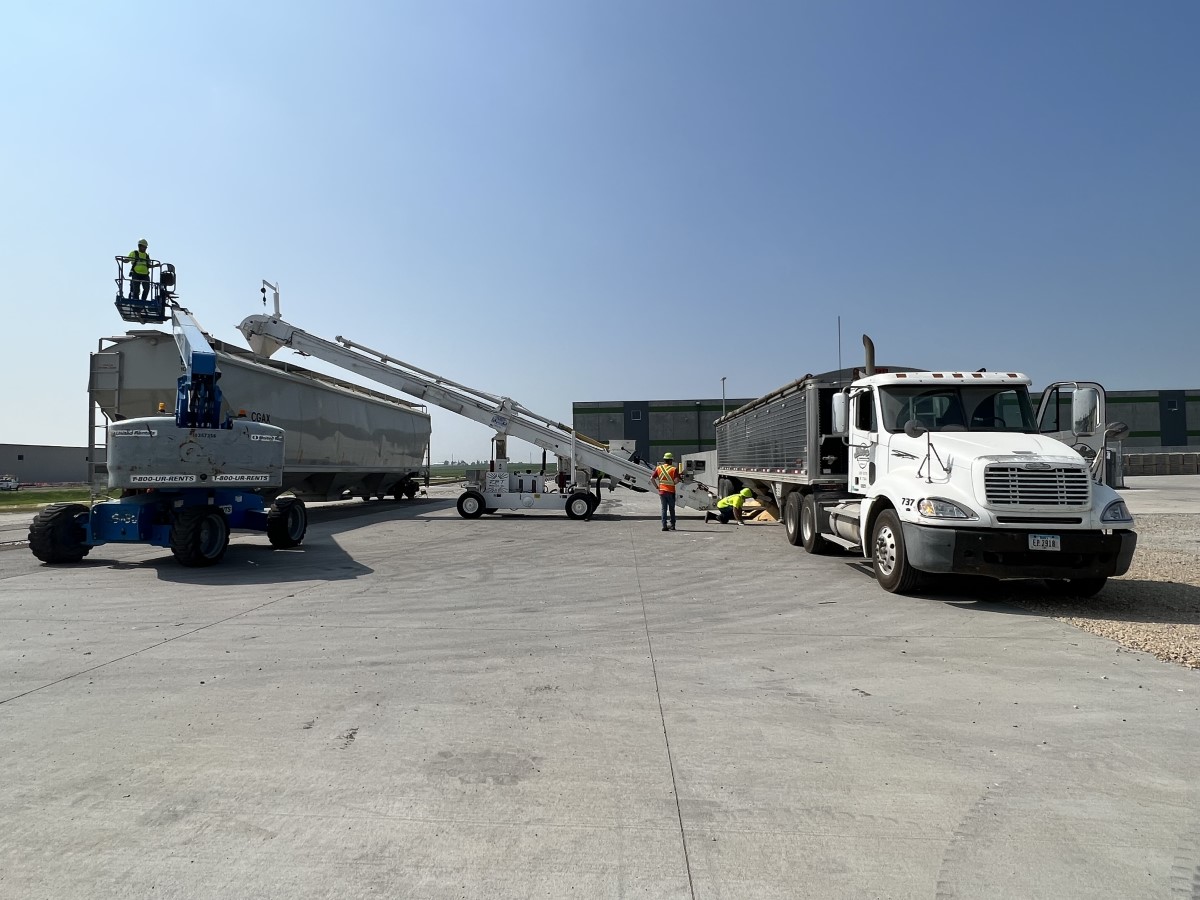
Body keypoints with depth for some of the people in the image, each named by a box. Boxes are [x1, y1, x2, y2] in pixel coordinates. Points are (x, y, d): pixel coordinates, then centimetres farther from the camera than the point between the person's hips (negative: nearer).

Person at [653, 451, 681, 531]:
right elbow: (676, 480, -18)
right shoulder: (674, 469, -10)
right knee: (671, 509, 12)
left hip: (661, 491, 3)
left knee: (664, 508, 7)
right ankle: (672, 525, 18)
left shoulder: (658, 468, 2)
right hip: (670, 492, -3)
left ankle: (664, 526, -1)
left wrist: (657, 486, 9)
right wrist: (680, 480, 4)